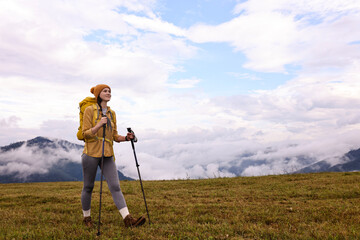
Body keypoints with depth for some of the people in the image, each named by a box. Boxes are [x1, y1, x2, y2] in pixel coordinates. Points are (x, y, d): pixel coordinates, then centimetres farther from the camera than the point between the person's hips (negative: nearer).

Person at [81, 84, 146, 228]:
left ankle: (128, 219, -9)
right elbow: (85, 134, -9)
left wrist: (126, 138, -5)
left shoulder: (112, 113, 12)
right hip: (91, 153, -4)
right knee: (88, 187, 8)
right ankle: (86, 218, 26)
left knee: (115, 186, -4)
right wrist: (99, 125, -25)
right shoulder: (89, 110, -3)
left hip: (108, 155, 4)